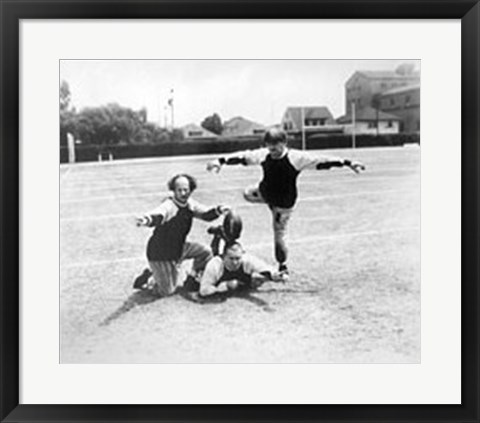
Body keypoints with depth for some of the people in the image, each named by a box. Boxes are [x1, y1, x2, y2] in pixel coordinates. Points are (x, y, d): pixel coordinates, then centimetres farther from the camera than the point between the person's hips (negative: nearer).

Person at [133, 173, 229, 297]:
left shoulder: (190, 204, -4)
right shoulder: (169, 205, -28)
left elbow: (206, 214, 8)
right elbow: (158, 214, -50)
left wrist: (218, 210, -15)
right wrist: (148, 220, -74)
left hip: (179, 248, 8)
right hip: (160, 253, -7)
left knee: (205, 252, 3)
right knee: (166, 291, -4)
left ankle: (192, 279, 23)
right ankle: (148, 279, 24)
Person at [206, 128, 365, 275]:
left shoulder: (296, 157, -25)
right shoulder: (263, 155, -14)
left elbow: (322, 160, -26)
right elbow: (242, 156, -8)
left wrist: (348, 163, -28)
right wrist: (221, 161, -15)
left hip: (284, 203, -5)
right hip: (265, 193, 5)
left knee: (279, 236, 1)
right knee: (248, 194, 25)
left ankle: (283, 266, 27)